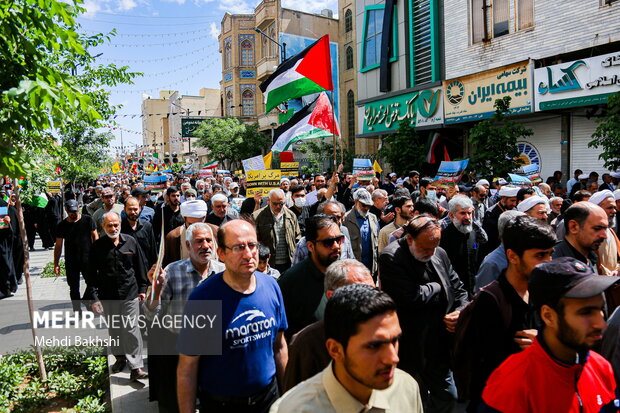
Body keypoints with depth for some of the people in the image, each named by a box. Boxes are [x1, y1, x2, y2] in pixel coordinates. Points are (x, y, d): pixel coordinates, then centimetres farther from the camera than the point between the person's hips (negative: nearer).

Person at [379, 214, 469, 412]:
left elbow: (459, 290, 13)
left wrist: (460, 312, -8)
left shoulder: (440, 254, 4)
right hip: (411, 350, -6)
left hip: (440, 348, 7)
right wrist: (438, 287, -10)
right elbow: (412, 298, -28)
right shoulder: (391, 257, -19)